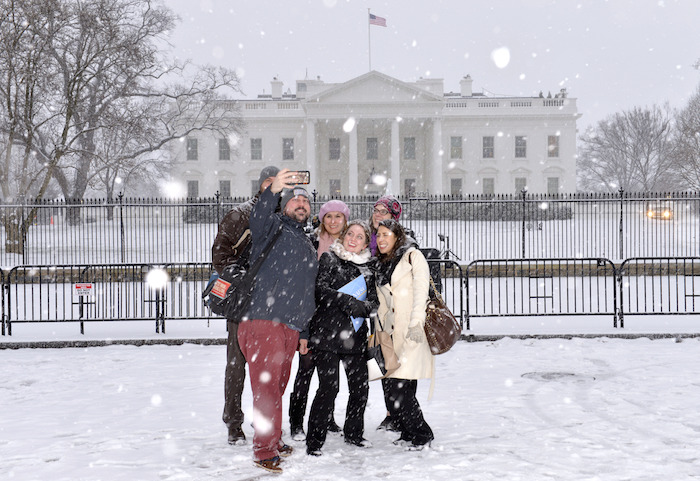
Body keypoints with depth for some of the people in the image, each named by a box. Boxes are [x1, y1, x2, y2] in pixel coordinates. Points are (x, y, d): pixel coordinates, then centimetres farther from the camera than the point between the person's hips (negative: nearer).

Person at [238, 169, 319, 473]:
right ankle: (265, 451, -4)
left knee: (278, 387, 13)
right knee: (266, 386, -8)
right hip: (263, 321, -7)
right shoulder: (274, 227, 5)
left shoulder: (308, 246, 27)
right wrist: (273, 191, -40)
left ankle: (273, 441, 23)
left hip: (290, 328, 7)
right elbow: (258, 219, -22)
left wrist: (304, 332, 26)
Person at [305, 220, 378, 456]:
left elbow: (374, 301, 10)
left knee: (360, 387, 7)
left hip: (355, 336, 5)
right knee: (329, 387, -10)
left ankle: (353, 433, 29)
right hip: (327, 333, -5)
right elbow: (321, 289, -9)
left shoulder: (368, 268, 16)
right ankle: (314, 440, 2)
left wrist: (362, 307, -12)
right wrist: (349, 302, -19)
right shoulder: (328, 259, 4)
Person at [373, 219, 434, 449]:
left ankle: (421, 433, 0)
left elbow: (421, 289, -9)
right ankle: (408, 433, 13)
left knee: (399, 386, -14)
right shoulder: (381, 265, 22)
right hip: (390, 332, 7)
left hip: (411, 333, -7)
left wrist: (416, 323, -19)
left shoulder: (412, 256, 2)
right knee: (389, 385, 0)